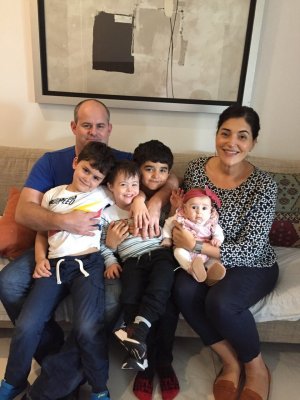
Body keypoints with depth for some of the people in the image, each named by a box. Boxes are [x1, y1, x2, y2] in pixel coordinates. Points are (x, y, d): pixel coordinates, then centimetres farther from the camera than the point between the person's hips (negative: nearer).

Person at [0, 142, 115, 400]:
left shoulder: (103, 194, 10)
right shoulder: (52, 195, 18)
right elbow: (41, 233, 21)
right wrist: (40, 259, 6)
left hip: (88, 263, -2)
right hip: (55, 265, 3)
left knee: (87, 328, -23)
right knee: (26, 325, -10)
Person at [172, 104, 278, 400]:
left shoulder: (263, 185, -20)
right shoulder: (195, 168, -9)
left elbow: (249, 251, -22)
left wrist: (196, 246, -29)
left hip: (252, 265, -3)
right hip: (203, 259, 4)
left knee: (220, 302, -31)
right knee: (184, 292, -26)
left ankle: (256, 367, 2)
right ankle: (231, 362, -2)